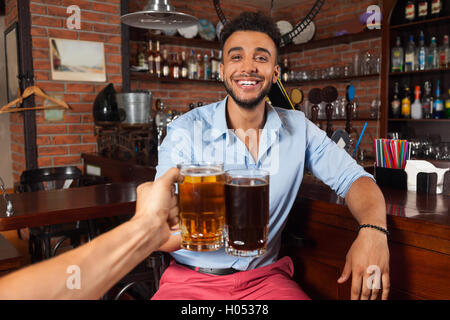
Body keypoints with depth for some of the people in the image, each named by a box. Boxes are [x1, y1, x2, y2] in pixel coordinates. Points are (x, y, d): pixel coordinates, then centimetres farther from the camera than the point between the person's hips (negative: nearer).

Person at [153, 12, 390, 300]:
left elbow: (353, 178, -1)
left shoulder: (298, 128, -1)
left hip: (265, 277, 3)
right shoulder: (186, 131, -10)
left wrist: (373, 230, -23)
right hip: (192, 280, -2)